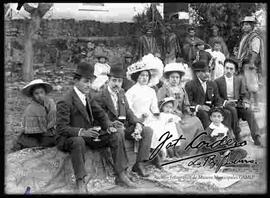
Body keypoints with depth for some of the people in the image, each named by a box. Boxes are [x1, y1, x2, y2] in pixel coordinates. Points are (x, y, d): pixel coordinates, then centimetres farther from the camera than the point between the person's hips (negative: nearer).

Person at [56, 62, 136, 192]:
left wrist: (109, 125, -12)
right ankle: (80, 183, -28)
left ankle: (121, 175, -6)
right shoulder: (65, 102, -17)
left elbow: (100, 114, 9)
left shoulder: (88, 96, 7)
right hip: (70, 139, -7)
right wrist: (82, 132, -37)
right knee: (78, 141, -41)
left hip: (90, 135, 7)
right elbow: (61, 128, -23)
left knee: (118, 133, -7)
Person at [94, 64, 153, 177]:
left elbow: (128, 111, 12)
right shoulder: (101, 96, -8)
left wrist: (137, 123, -7)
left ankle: (139, 164, -13)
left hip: (125, 126, 7)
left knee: (148, 131, -11)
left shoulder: (121, 92, 14)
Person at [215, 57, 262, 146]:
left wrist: (245, 102, -10)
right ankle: (237, 135, -24)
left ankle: (256, 137, -30)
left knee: (249, 112, -26)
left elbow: (244, 95, 12)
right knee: (233, 110, -35)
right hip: (225, 105, -2)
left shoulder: (240, 79, 11)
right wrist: (225, 102, -15)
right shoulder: (218, 81, 4)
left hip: (238, 105, 2)